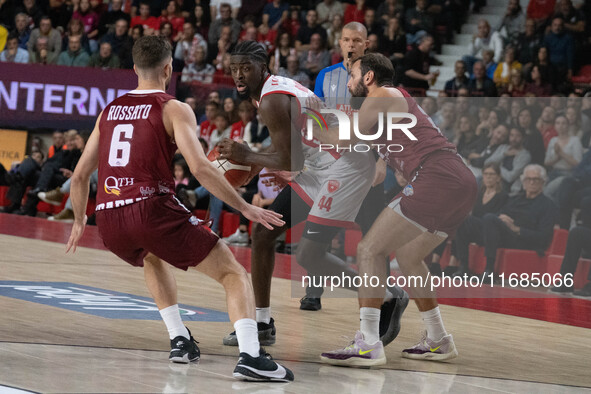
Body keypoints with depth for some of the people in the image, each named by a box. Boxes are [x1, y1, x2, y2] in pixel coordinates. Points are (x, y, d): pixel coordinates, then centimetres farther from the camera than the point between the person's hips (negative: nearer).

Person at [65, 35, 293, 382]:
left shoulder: (110, 110, 19)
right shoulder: (174, 109, 2)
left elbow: (80, 176, 21)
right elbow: (200, 168, -12)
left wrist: (79, 223, 37)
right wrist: (245, 208, -6)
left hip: (109, 222, 6)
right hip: (152, 209, -6)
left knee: (153, 259, 39)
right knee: (234, 274, 0)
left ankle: (180, 340, 28)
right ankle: (251, 357, -21)